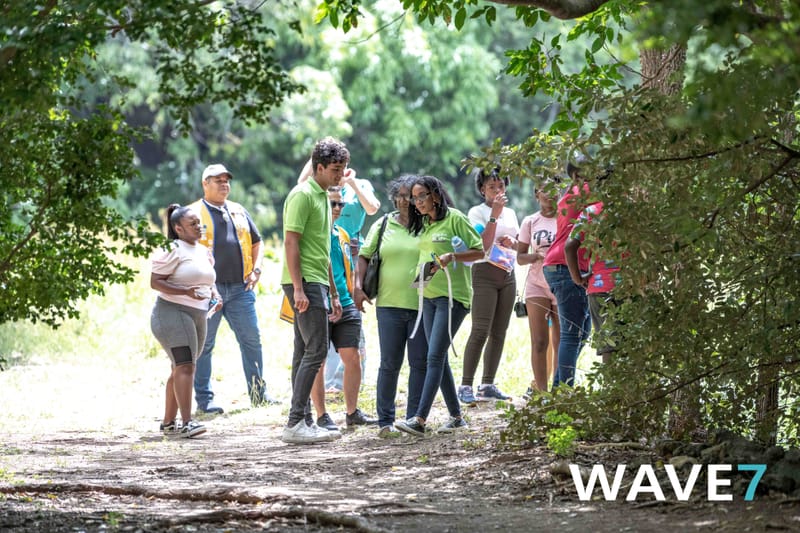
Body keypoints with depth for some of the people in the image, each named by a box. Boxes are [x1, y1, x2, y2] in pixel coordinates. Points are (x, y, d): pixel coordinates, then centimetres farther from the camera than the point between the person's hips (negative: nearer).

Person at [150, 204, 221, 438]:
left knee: (180, 369, 11)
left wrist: (215, 295, 6)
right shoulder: (172, 250, -9)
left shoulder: (204, 252, 17)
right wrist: (186, 292, -24)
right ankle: (187, 422, -23)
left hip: (197, 315, 9)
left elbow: (209, 281, 28)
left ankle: (168, 422, 18)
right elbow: (155, 282, -14)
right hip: (173, 312, -9)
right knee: (185, 366, -18)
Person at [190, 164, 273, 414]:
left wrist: (256, 270, 9)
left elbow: (256, 242, 24)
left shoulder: (239, 212, 17)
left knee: (251, 339, 5)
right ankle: (204, 399, 3)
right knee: (204, 345, -1)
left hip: (240, 288, 5)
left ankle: (258, 393, 15)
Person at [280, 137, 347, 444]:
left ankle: (304, 424, 11)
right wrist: (298, 288, -22)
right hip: (304, 283, -10)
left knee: (305, 353, 9)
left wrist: (333, 294, 25)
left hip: (316, 283, 10)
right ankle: (295, 423, -16)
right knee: (315, 350, -14)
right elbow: (291, 242, -16)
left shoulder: (323, 197, 20)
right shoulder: (303, 195, -10)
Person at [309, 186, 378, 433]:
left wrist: (354, 298, 18)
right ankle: (321, 416, 5)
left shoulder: (342, 235, 16)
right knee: (318, 361, 0)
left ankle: (352, 412, 13)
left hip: (345, 305, 7)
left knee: (352, 358, 3)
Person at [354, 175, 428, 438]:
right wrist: (358, 286, 0)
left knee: (420, 363, 3)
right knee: (389, 364, 1)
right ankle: (385, 421, 5)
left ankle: (414, 418, 10)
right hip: (390, 304, 0)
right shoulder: (383, 225, 8)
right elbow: (364, 256, 12)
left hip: (422, 305, 0)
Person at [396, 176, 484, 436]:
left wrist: (452, 257, -21)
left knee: (435, 357, -13)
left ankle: (419, 420, -19)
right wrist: (423, 272, 6)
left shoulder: (455, 218, -7)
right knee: (439, 359, 9)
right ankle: (456, 416, 18)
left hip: (452, 296, -8)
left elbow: (479, 251, -7)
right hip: (429, 296, 8)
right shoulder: (423, 224, 15)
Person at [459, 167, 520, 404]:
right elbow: (483, 244, -15)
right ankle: (466, 386, -16)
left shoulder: (510, 213, 16)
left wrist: (512, 242, 0)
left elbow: (518, 247, 24)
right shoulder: (477, 212, -3)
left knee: (499, 333, 5)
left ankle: (487, 385, 10)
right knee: (480, 331, -15)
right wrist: (494, 214, -19)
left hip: (508, 274, 7)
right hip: (485, 272, -7)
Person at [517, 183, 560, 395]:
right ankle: (541, 389, -4)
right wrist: (537, 256, -14)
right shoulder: (530, 222, 7)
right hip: (537, 286, 0)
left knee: (560, 342, 0)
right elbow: (520, 257, 7)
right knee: (539, 342, -4)